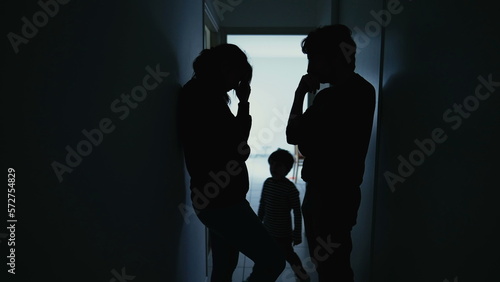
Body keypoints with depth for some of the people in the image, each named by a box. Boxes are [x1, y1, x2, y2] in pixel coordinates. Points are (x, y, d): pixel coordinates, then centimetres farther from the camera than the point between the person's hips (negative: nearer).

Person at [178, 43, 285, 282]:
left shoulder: (201, 94, 13)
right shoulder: (202, 94, -17)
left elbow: (228, 141, 15)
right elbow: (235, 147, -16)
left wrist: (242, 103, 8)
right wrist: (244, 103, -6)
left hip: (218, 198, 10)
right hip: (221, 200, -10)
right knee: (273, 260, -3)